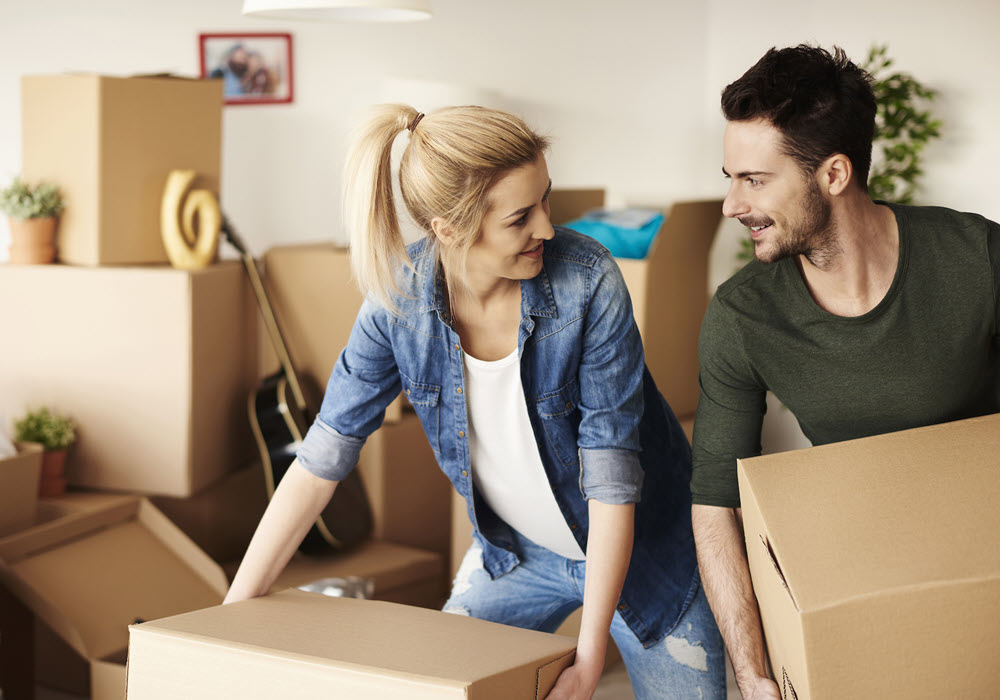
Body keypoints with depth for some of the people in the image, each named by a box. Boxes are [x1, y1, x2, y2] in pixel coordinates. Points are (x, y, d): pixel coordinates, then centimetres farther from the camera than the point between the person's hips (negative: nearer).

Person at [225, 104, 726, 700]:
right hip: (516, 555, 3)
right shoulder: (401, 296, -19)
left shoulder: (587, 281, -28)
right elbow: (322, 459, -12)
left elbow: (611, 476, -26)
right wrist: (233, 610, -14)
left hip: (640, 549, -2)